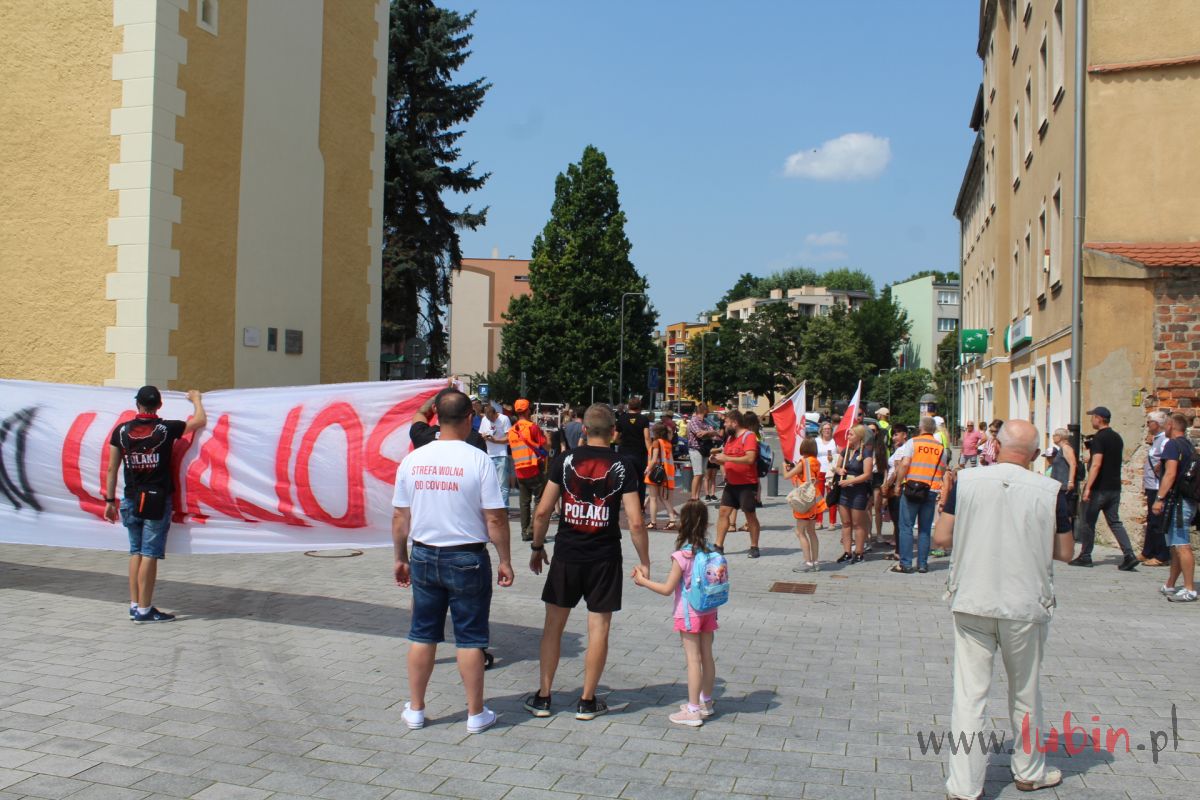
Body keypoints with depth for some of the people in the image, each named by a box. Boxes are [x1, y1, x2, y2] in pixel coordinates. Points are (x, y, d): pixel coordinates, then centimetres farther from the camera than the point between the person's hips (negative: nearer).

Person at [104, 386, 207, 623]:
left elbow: (112, 469, 4)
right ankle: (144, 610, 0)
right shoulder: (166, 429, -7)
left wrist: (110, 500, 11)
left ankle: (134, 605, 19)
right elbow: (201, 421, 5)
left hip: (132, 499, 4)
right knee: (150, 554, -2)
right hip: (157, 500, -4)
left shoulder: (121, 431, 2)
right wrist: (196, 399, 23)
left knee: (136, 552, 15)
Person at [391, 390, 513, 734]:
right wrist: (504, 561, -2)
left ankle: (415, 710, 26)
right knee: (470, 638, 7)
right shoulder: (478, 460, -13)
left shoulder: (412, 459, -1)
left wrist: (401, 558, 17)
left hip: (424, 557, 4)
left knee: (422, 635, 15)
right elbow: (495, 518, -13)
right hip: (468, 558, -3)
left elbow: (399, 517, 5)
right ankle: (476, 714, 18)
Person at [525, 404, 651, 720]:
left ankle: (542, 697, 19)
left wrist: (537, 547, 11)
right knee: (599, 628, 8)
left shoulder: (565, 459, -3)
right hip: (605, 557, -1)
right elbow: (636, 522, -9)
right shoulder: (623, 466, -5)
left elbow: (543, 511, -3)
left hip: (566, 554, 1)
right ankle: (587, 701, 15)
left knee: (553, 625, 13)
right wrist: (644, 563, 1)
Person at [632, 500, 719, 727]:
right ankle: (706, 702, 29)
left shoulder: (681, 556, -20)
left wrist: (643, 581, -5)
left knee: (693, 659, -1)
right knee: (707, 656, 15)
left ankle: (693, 710, 4)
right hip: (708, 611, 6)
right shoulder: (711, 551, -2)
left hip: (689, 614, -6)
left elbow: (667, 589, -17)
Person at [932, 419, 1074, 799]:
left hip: (971, 602, 0)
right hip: (1025, 606, 0)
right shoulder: (1050, 490, -7)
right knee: (1025, 690, 18)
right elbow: (1064, 552, 0)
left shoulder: (966, 481, -5)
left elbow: (942, 537, -2)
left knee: (969, 693, 4)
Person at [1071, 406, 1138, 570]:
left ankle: (1085, 557, 10)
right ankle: (1129, 555, -4)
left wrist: (1088, 487, -25)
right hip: (1115, 487, 8)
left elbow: (1096, 464, -22)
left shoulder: (1099, 438, -14)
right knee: (1115, 522, 9)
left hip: (1099, 488, -7)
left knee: (1087, 522, 4)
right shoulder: (1117, 437, 12)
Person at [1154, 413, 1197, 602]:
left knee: (1182, 546, -11)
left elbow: (1170, 473, -21)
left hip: (1176, 500, -10)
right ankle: (1170, 586, 23)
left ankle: (1189, 590, -13)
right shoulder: (1190, 446, 18)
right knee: (1177, 546, 15)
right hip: (1189, 501, 10)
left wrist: (1159, 498, -21)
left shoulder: (1173, 444, -11)